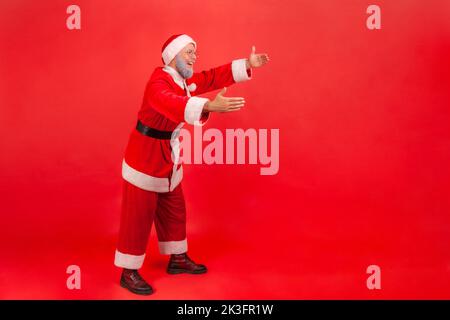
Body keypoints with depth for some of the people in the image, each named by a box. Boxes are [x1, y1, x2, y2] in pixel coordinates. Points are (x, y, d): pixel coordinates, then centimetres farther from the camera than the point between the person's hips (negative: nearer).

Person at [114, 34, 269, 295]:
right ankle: (129, 273, 11)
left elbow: (213, 77, 9)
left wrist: (247, 64, 0)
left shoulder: (186, 80, 7)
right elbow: (173, 104, -44)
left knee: (174, 211, 19)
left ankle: (178, 259, 35)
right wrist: (209, 106, -58)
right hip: (145, 158, -9)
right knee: (139, 216, -1)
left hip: (169, 158, 10)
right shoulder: (158, 83, -24)